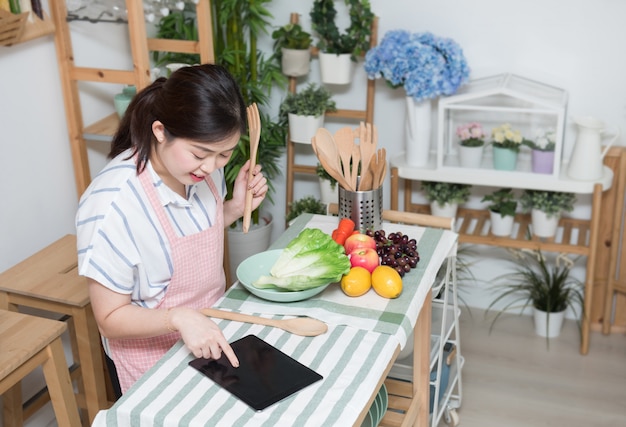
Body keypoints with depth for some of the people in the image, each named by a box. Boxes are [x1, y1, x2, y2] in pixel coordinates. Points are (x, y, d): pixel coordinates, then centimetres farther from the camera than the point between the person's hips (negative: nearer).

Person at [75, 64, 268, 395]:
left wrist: (236, 207, -10)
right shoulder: (112, 204, -31)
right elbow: (111, 319, -22)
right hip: (151, 360, -6)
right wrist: (179, 318, -38)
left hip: (211, 341, 7)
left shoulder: (203, 165, -11)